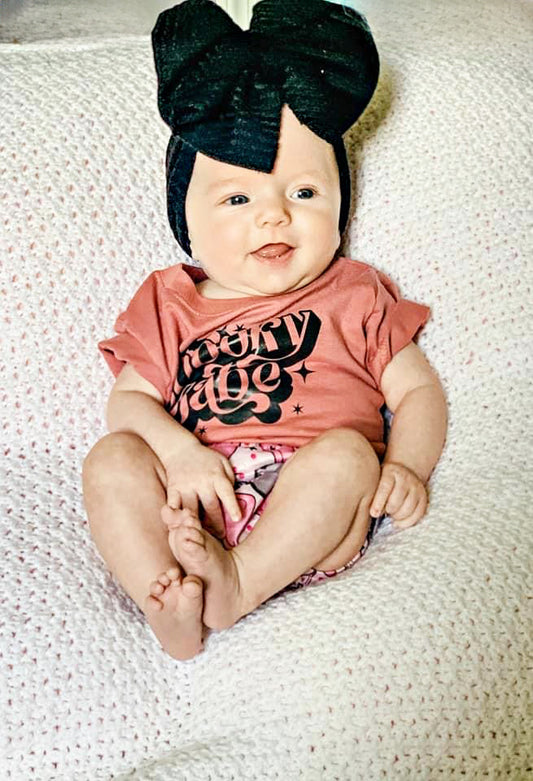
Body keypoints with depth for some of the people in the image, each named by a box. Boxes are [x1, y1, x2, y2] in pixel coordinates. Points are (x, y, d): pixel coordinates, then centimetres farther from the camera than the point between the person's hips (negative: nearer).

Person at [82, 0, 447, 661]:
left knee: (347, 451, -29)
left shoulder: (353, 296, 16)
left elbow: (418, 390, 14)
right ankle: (167, 599, -37)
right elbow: (130, 398, 9)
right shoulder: (170, 304, 18)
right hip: (196, 501, 2)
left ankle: (239, 584, -39)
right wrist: (177, 450, -13)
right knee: (111, 459, -20)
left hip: (311, 516, -1)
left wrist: (406, 468, -7)